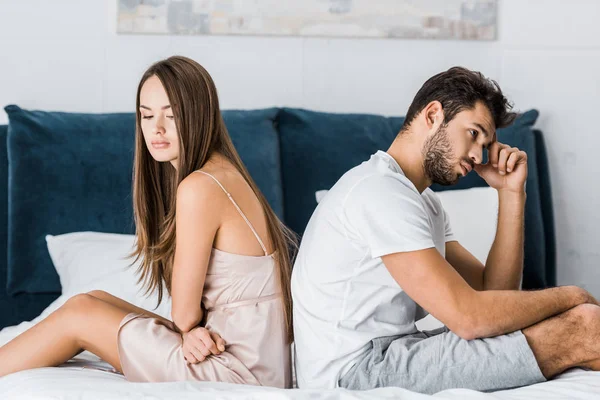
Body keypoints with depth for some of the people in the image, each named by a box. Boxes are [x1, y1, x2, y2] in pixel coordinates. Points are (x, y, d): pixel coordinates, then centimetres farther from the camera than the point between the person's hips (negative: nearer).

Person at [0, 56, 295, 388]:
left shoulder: (198, 187, -19)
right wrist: (194, 332, -9)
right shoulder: (222, 174, 12)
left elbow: (185, 313, -14)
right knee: (98, 300, 14)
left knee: (79, 313, 0)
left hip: (242, 371, -9)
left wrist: (193, 332, 6)